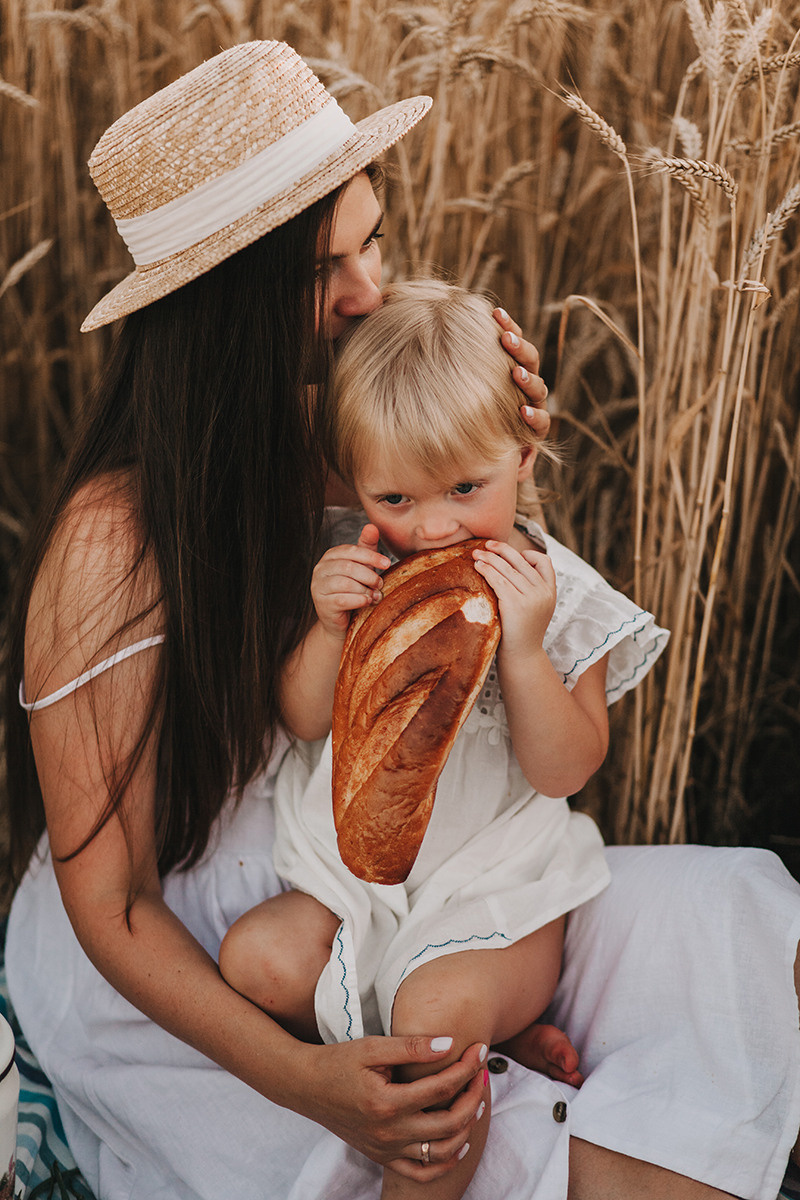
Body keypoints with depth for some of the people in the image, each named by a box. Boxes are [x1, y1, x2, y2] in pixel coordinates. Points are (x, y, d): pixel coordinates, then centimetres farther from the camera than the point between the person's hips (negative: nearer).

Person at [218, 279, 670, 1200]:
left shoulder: (560, 595, -10)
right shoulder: (354, 563, -3)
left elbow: (562, 770, -15)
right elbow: (306, 725, 0)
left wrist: (522, 643, -28)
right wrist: (328, 628, -20)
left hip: (499, 887, -4)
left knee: (438, 1008, -30)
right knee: (256, 959, -16)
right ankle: (489, 1033, -4)